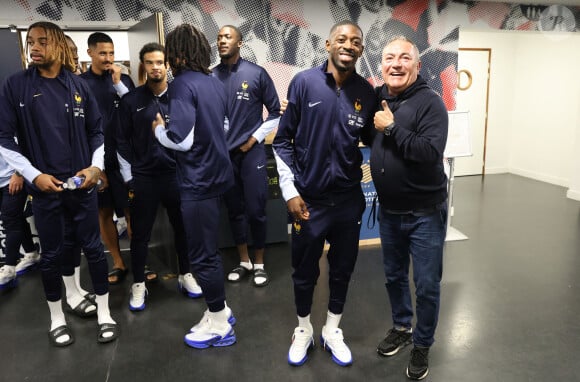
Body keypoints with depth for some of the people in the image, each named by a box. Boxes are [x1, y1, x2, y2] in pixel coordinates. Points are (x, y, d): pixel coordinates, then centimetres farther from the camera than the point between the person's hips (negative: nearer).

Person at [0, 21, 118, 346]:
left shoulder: (79, 85, 3)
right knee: (53, 253, 10)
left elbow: (97, 131, 8)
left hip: (83, 184, 1)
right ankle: (57, 318, 30)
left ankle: (104, 312, 24)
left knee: (93, 247, 8)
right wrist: (34, 175, -12)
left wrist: (96, 166, -6)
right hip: (44, 187, -1)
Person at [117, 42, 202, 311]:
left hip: (177, 174, 1)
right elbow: (122, 140, 3)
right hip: (143, 177, 0)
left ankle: (185, 275, 30)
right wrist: (128, 178, 0)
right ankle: (138, 284, 24)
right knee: (140, 234, 8)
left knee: (183, 228, 11)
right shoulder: (131, 100, 1)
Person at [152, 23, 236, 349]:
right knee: (209, 250, 19)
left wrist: (159, 129, -2)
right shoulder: (215, 83, 11)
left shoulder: (183, 84, -14)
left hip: (198, 180, -8)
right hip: (216, 173, 9)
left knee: (202, 255, 3)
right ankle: (220, 312, 32)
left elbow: (180, 139, -22)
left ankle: (219, 327, 16)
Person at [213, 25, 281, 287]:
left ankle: (259, 264, 19)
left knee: (255, 211, 1)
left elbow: (275, 113, 1)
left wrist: (254, 139, -4)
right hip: (223, 154, 3)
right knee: (234, 211, 11)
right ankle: (244, 262, 26)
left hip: (251, 152, -2)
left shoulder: (257, 74, -2)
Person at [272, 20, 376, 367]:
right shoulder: (304, 82, -7)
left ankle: (333, 330, 39)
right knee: (305, 270, 14)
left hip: (348, 199, 2)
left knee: (343, 268, 16)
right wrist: (290, 191, -9)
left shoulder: (367, 92, -1)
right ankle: (304, 330, 39)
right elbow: (283, 140, -5)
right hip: (308, 199, -2)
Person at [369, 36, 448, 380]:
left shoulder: (430, 102, -16)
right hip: (388, 210, 5)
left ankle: (422, 345, 30)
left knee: (427, 285, 8)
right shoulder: (375, 98, 2)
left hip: (425, 213, -5)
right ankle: (401, 327, 43)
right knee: (394, 276, 20)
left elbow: (431, 152, -28)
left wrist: (391, 128, -25)